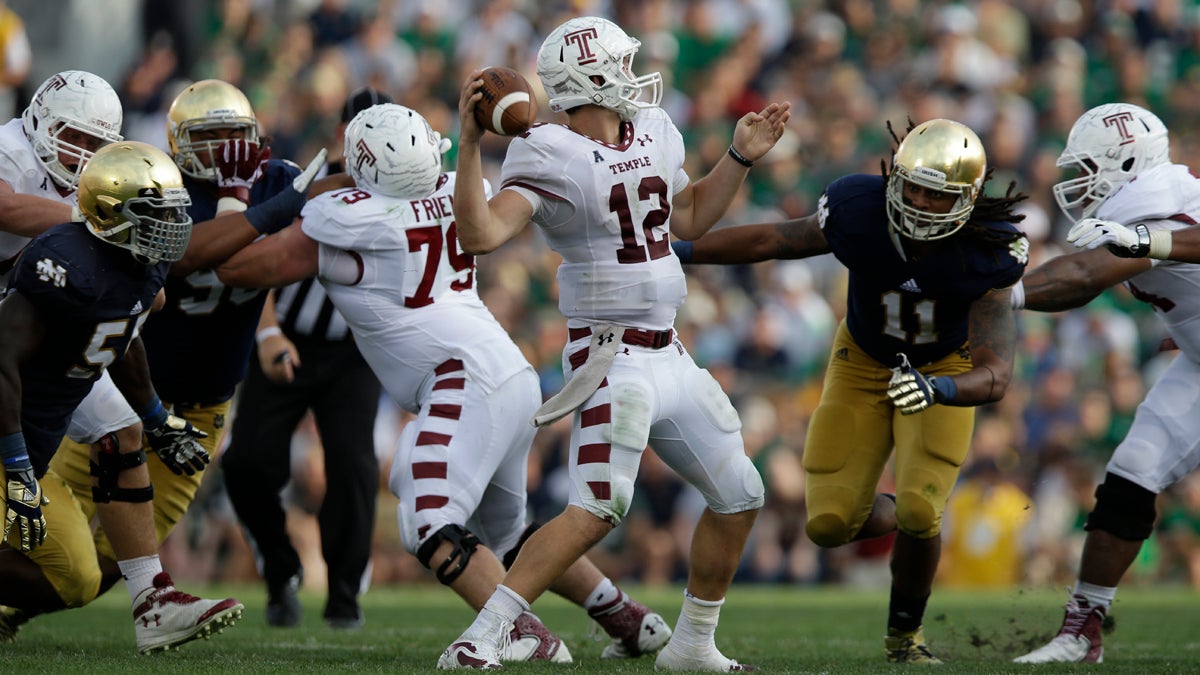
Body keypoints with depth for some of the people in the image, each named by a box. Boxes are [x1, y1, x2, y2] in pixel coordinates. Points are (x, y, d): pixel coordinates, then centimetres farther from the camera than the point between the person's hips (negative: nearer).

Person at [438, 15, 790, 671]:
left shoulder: (653, 133, 10)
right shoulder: (553, 159, -14)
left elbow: (689, 218, 27)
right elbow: (480, 234, -28)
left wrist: (741, 157, 19)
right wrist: (470, 143, -34)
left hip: (668, 354, 8)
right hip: (611, 357, -8)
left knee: (738, 499, 13)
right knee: (597, 508, -22)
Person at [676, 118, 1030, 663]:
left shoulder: (985, 257, -32)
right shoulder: (857, 211, -29)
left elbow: (994, 377, -35)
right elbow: (774, 240, -10)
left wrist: (935, 389, -56)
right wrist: (672, 252, -9)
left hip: (945, 369, -2)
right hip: (863, 365, 2)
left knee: (918, 514, -19)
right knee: (829, 525, -6)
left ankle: (905, 635, 9)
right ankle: (902, 519, 31)